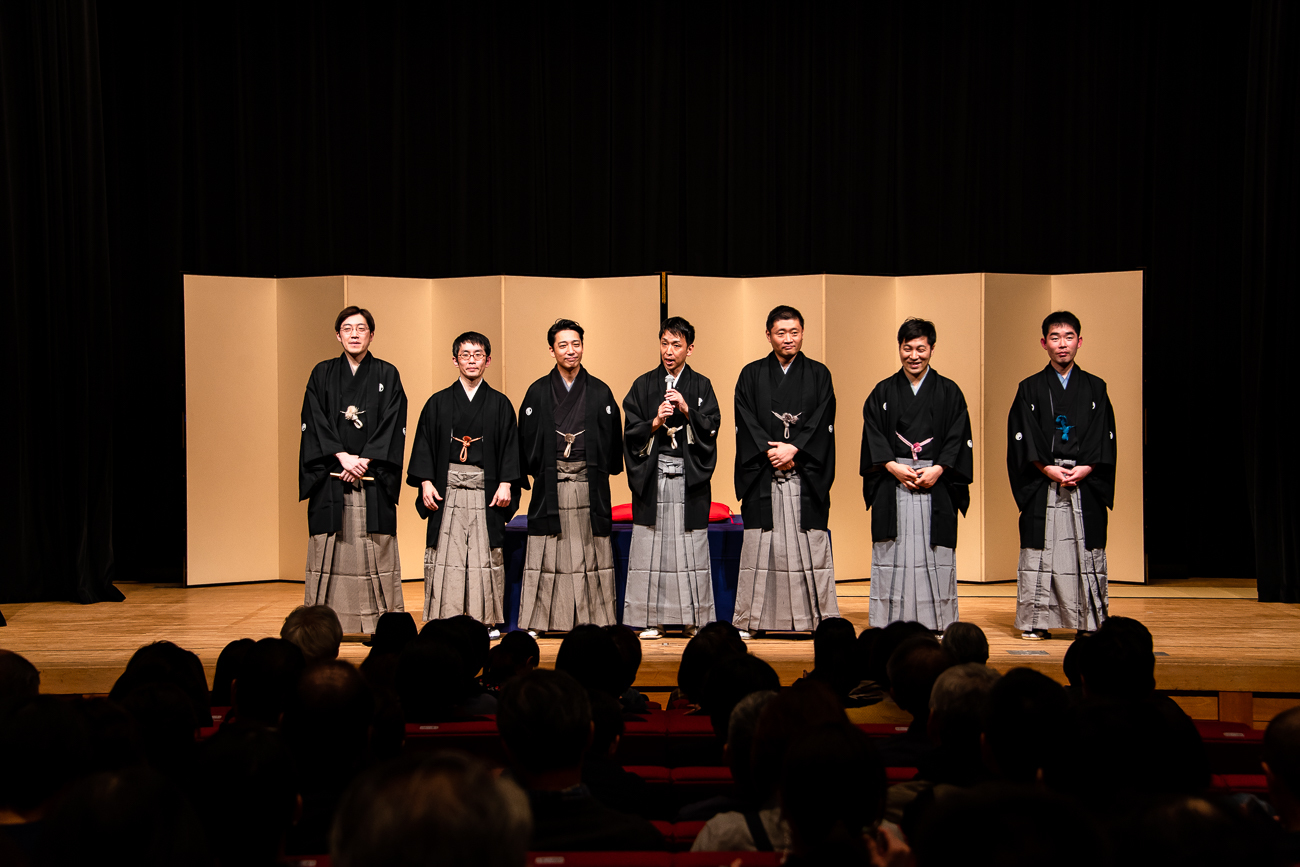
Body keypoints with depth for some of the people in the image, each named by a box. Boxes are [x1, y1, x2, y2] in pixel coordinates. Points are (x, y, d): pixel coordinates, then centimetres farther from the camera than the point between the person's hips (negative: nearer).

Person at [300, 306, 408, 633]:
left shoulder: (387, 375, 7)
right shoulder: (322, 374, 9)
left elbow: (392, 425, -1)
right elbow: (315, 423, 0)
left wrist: (364, 460, -12)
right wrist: (343, 457, -12)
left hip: (374, 479, -1)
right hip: (331, 478, 1)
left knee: (375, 551, -4)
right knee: (331, 550, -2)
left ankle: (378, 622, -3)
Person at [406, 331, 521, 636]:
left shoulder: (500, 404, 7)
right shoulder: (438, 403, 8)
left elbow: (510, 446, 4)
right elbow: (424, 444, 6)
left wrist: (506, 483, -6)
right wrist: (426, 482, -5)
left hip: (487, 491, 0)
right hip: (447, 490, 0)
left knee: (486, 554, 0)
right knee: (446, 553, -2)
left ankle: (486, 620, 7)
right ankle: (444, 620, 4)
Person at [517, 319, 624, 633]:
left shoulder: (600, 392, 6)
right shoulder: (538, 392, 6)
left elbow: (613, 439, 9)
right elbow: (526, 439, 8)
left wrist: (605, 470, 4)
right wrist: (534, 472, 3)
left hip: (590, 486, 0)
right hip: (549, 486, 0)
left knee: (591, 552, 1)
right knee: (547, 556, 1)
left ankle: (594, 618, 6)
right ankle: (539, 621, 6)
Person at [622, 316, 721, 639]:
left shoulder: (701, 386, 9)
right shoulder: (643, 385, 9)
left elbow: (711, 427, -1)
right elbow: (631, 432, 4)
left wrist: (687, 410, -15)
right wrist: (655, 423, -13)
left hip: (689, 477, 0)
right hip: (652, 476, 0)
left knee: (690, 547, -2)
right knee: (652, 546, -2)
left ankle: (693, 619, 5)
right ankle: (653, 620, 3)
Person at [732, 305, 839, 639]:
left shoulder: (818, 374, 9)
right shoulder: (752, 375, 9)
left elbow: (822, 422, 0)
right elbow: (746, 423, 1)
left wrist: (793, 449, -12)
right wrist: (771, 453, -10)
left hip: (806, 474, 0)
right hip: (762, 474, 0)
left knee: (811, 544, -4)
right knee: (759, 546, -1)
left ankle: (822, 618, 0)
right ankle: (750, 621, 4)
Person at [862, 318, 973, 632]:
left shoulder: (949, 392, 8)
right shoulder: (883, 393, 10)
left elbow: (959, 437, 1)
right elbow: (873, 436, 3)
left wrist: (938, 469, -12)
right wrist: (894, 467, -11)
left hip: (936, 485, 0)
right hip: (892, 487, 1)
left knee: (935, 555, -2)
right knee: (893, 553, -2)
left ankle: (935, 621, 4)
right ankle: (891, 621, 3)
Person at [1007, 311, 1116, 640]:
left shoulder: (1095, 388, 11)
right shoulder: (1030, 389, 7)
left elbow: (1104, 437, 5)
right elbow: (1023, 437, 0)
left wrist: (1085, 468, -10)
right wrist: (1048, 468, -13)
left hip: (1087, 485, 1)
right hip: (1042, 485, -1)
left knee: (1087, 551, -1)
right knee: (1040, 550, -2)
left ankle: (1090, 621, 4)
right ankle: (1036, 621, 4)